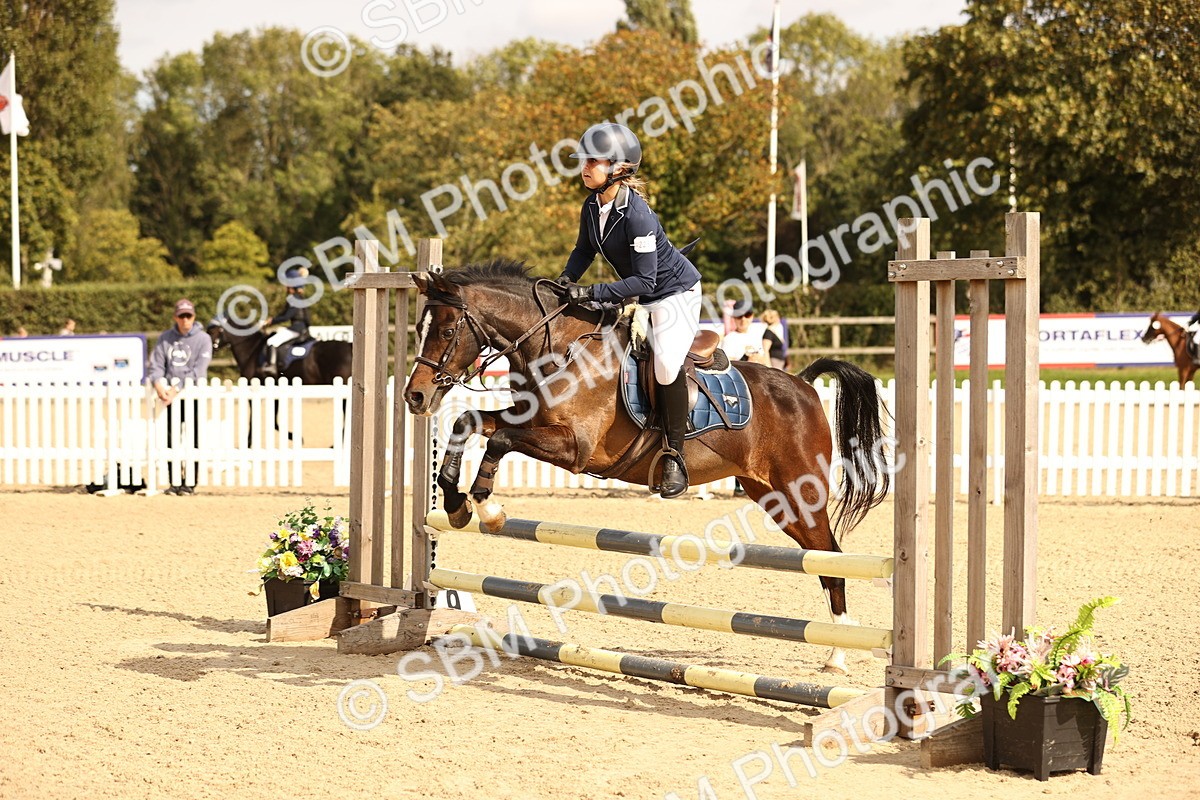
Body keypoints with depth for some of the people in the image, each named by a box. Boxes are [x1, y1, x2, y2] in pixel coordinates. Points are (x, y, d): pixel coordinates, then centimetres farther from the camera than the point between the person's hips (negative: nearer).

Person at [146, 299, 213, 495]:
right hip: (171, 397, 4)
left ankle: (190, 482, 3)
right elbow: (155, 364, 3)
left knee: (192, 440, -2)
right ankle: (175, 482, 11)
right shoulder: (166, 337, 9)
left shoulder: (203, 339, -3)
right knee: (171, 440, 5)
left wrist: (177, 388, -22)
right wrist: (158, 383, -18)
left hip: (193, 396, -4)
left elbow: (198, 370, -13)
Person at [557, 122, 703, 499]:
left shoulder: (637, 215, -31)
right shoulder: (592, 207, -6)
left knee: (666, 364, -28)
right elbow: (585, 249, 12)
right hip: (640, 297, 10)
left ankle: (674, 454, -14)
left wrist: (592, 293, -34)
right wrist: (567, 278, -6)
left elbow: (644, 282, -31)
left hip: (676, 290, -9)